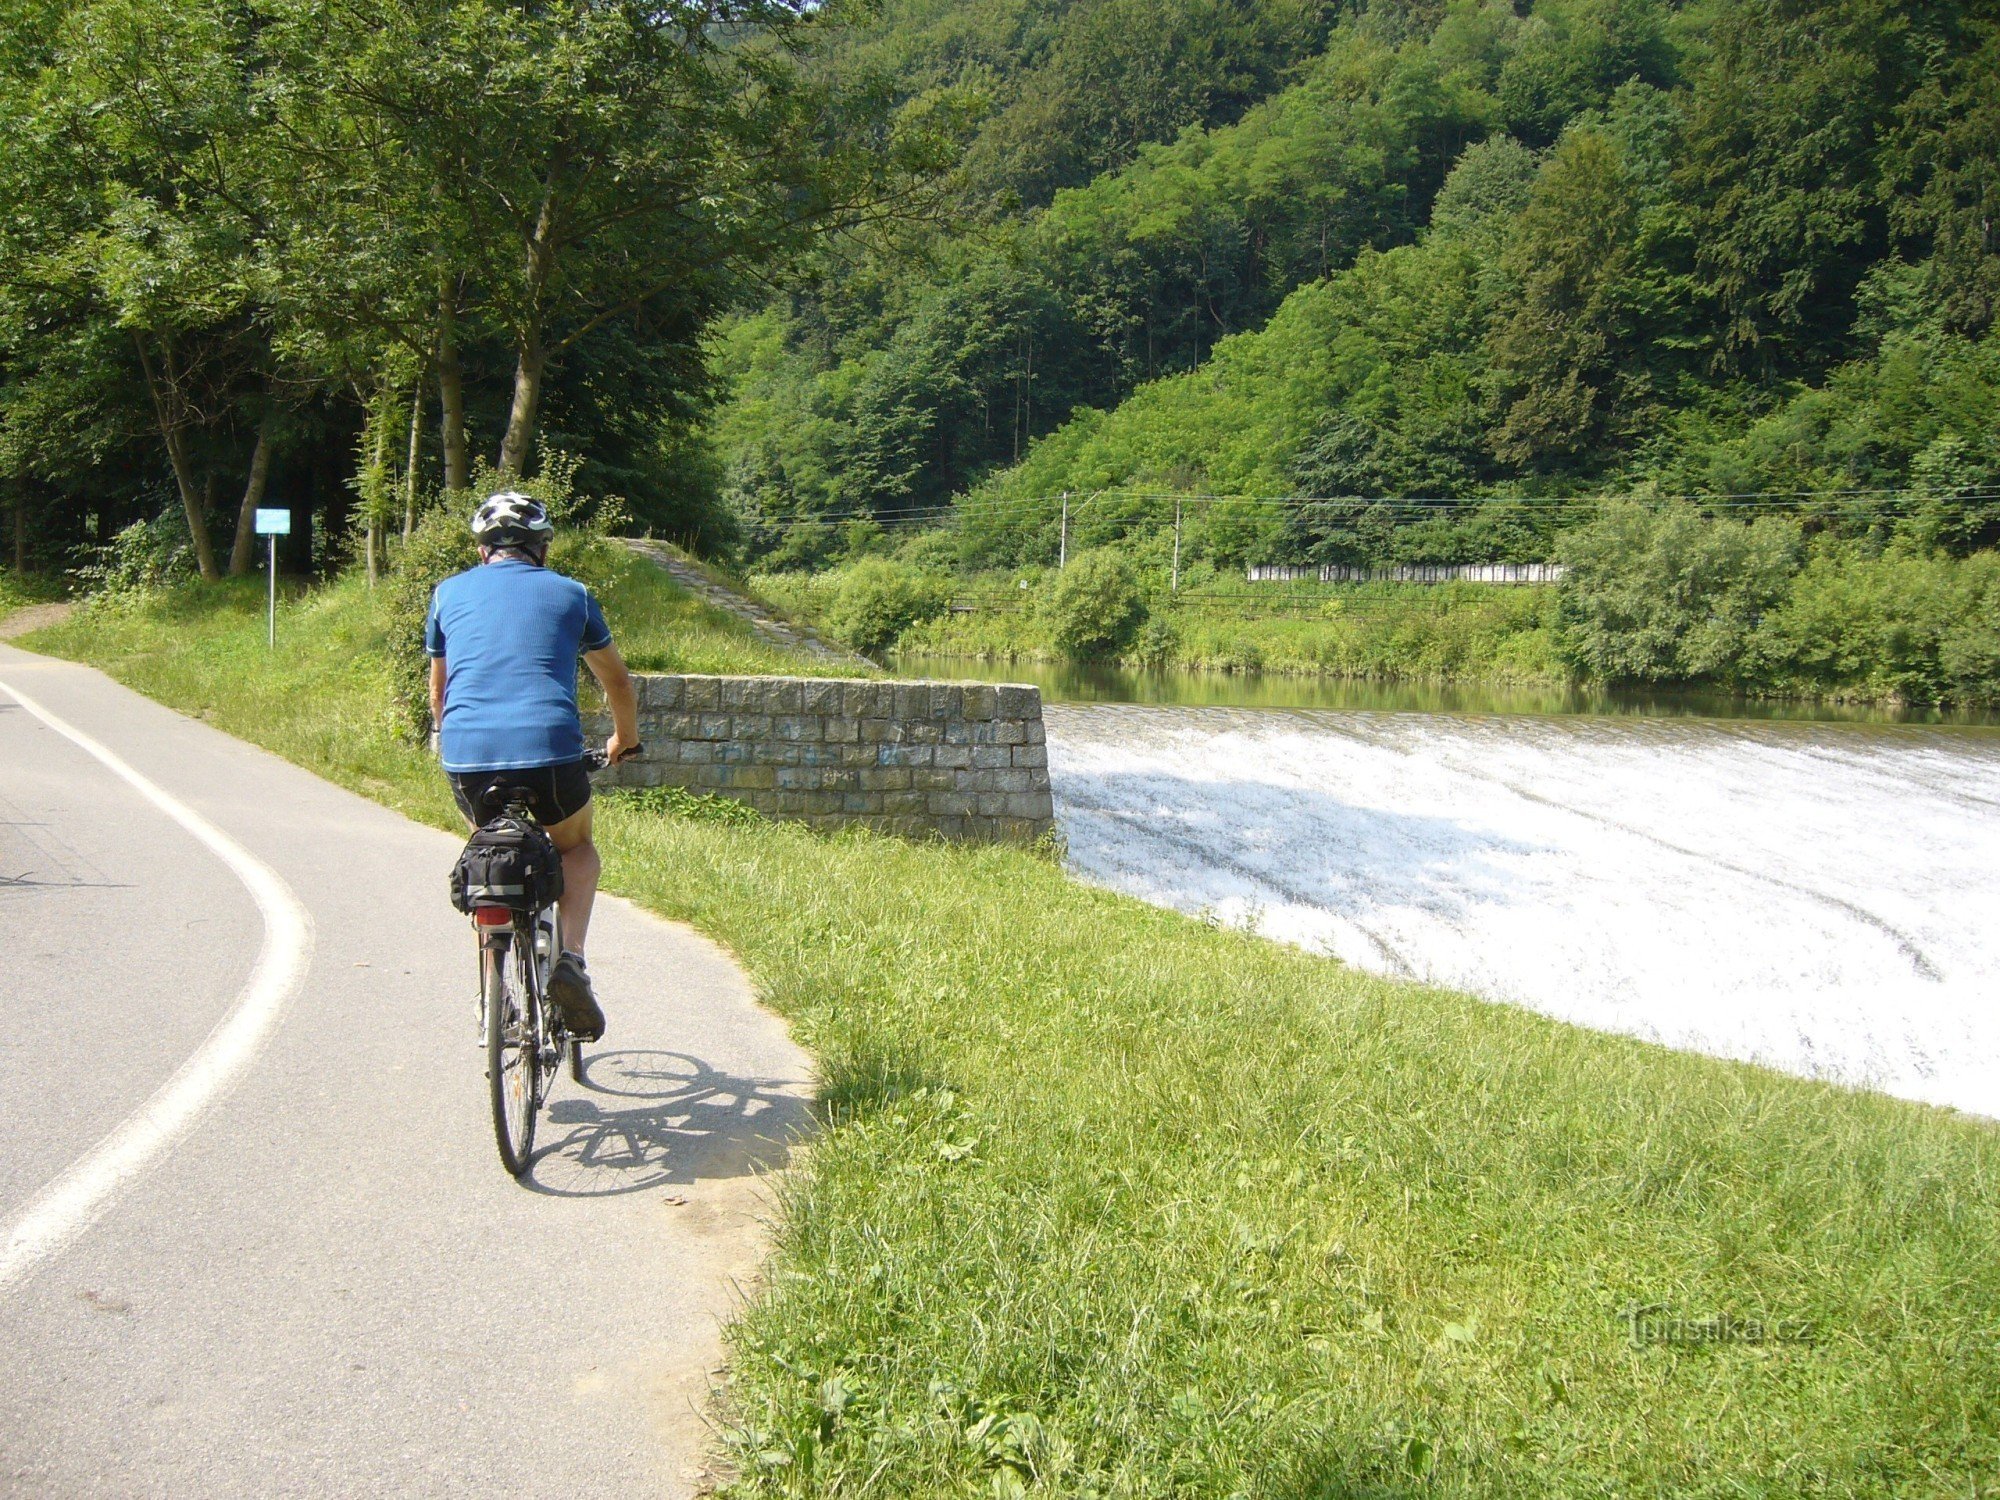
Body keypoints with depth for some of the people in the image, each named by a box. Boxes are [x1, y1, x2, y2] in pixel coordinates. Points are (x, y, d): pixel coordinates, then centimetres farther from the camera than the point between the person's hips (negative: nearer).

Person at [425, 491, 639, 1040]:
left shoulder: (449, 593, 19)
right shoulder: (570, 593, 17)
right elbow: (617, 681, 28)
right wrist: (624, 739, 46)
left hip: (467, 756, 2)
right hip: (549, 752, -1)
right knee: (577, 847, 27)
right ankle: (570, 959, 4)